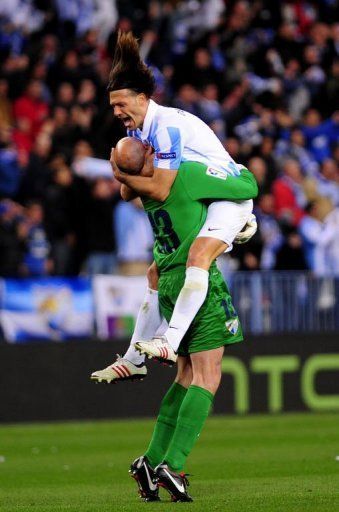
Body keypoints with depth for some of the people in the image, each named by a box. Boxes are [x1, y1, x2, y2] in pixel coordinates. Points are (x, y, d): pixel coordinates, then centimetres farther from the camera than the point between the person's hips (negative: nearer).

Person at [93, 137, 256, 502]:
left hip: (167, 281, 8)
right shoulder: (187, 174, -13)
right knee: (207, 378, -7)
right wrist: (244, 171, 18)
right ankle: (173, 465, -17)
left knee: (186, 376, 14)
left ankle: (152, 460, 8)